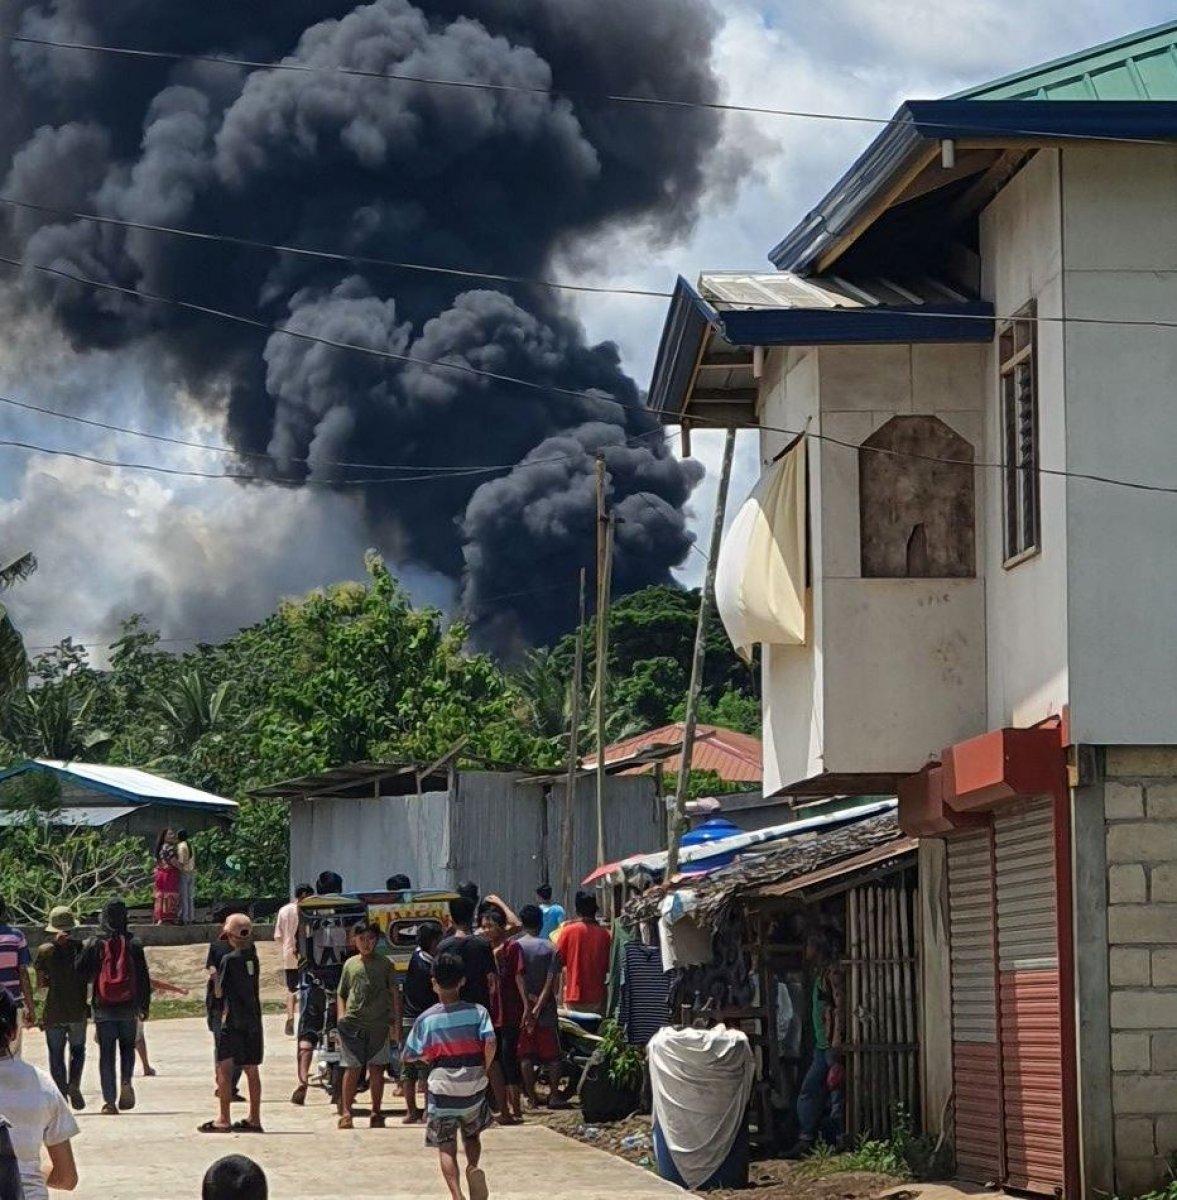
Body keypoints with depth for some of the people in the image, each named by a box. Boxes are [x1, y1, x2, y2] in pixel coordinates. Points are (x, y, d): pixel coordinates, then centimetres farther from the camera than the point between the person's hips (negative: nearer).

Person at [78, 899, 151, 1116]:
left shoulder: (95, 944, -4)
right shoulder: (134, 944, -2)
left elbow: (82, 973, -2)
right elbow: (144, 978, 1)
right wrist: (145, 1006, 8)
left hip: (103, 1008, -1)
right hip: (128, 1008, 1)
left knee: (106, 1052, 5)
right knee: (127, 1046, 18)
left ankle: (109, 1101, 1)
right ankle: (126, 1081, -8)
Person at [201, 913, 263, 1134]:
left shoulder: (229, 960, -11)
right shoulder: (252, 956, 6)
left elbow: (219, 992, -7)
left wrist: (215, 975, 11)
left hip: (233, 1021, -6)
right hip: (254, 1019, 6)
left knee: (225, 1068, -4)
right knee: (251, 1070, 9)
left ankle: (224, 1119, -9)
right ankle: (254, 1118, 11)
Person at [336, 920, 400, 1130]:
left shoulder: (385, 964, 7)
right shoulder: (350, 964, 11)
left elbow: (395, 995, 6)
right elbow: (341, 994, 17)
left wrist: (396, 1024, -1)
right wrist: (341, 1016, 1)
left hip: (378, 1024, 0)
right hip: (353, 1023, 0)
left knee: (376, 1069, 3)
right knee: (352, 1069, -3)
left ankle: (376, 1113, 11)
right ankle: (346, 1113, 0)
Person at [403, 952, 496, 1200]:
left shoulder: (426, 1019, -5)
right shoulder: (478, 1012, -4)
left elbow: (410, 1055, 0)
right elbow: (490, 1043, -17)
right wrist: (484, 1069, -1)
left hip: (442, 1088, -2)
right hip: (474, 1087, 2)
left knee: (446, 1147, 3)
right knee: (472, 1135, 25)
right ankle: (474, 1167, -4)